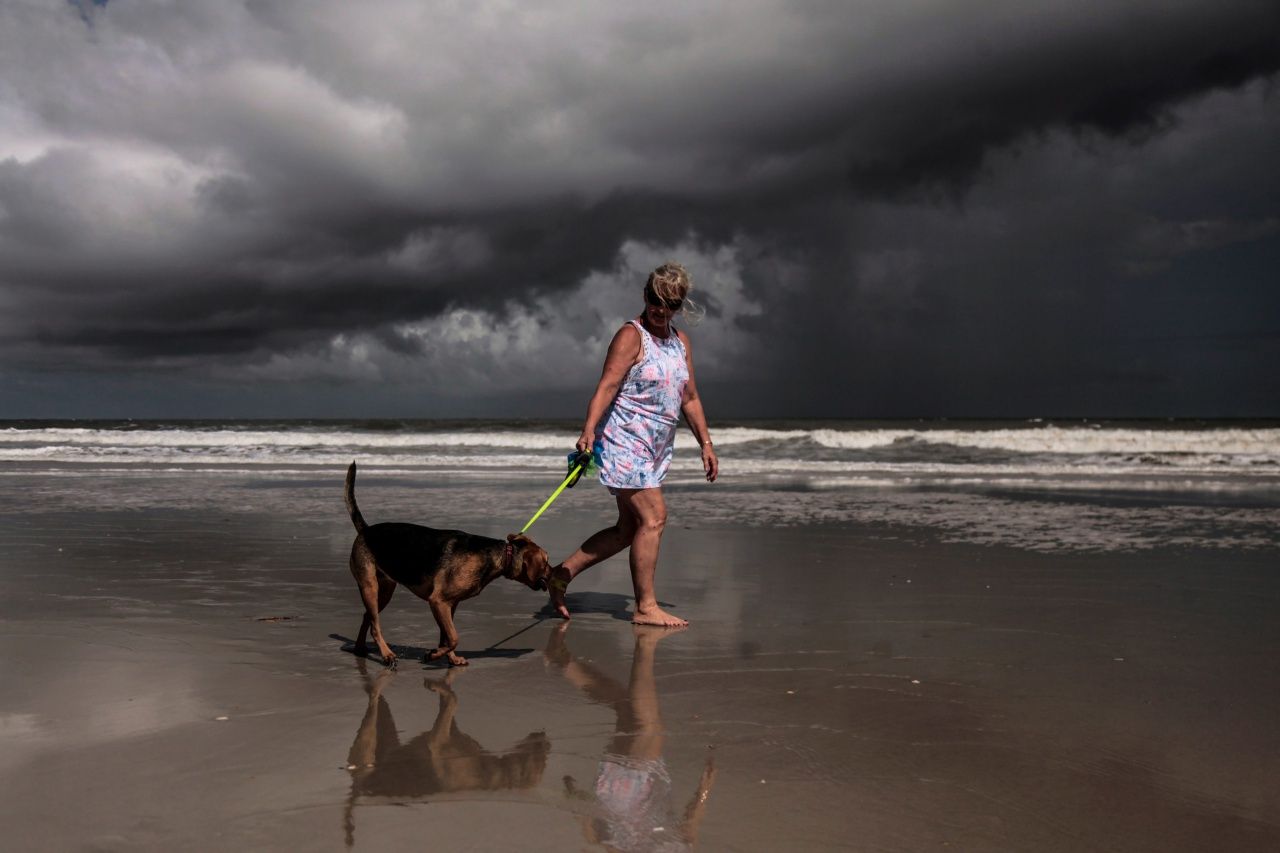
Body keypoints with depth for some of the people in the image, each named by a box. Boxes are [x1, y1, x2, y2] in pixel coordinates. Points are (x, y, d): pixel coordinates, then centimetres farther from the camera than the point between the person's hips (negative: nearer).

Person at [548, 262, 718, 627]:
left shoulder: (681, 341, 15)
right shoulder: (631, 336, -9)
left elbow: (689, 398, 19)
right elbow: (607, 386, -19)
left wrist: (705, 443, 15)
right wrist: (589, 430, -31)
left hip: (655, 448, 9)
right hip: (626, 442, -9)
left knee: (627, 530, 9)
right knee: (653, 517, -12)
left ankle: (561, 574, 18)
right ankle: (645, 607, -4)